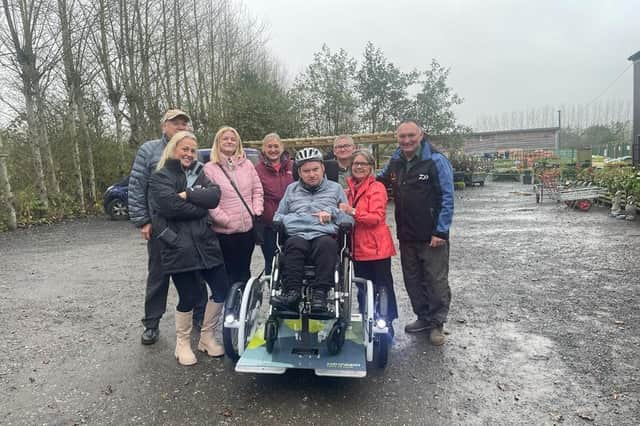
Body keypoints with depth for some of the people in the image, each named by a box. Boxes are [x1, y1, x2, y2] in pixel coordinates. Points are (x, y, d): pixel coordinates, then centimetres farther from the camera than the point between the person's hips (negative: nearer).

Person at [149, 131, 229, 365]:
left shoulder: (199, 173, 16)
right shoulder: (160, 177, 1)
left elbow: (214, 196, -4)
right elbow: (170, 205, -17)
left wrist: (187, 194, -14)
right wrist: (200, 207, -7)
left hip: (205, 242, 5)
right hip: (178, 246, -5)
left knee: (222, 289, 6)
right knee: (189, 297, 0)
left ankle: (207, 337, 27)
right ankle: (182, 343, 26)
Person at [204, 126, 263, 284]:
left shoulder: (247, 164, 9)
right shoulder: (209, 168, -4)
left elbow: (257, 190, 12)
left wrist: (257, 210, 0)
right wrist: (225, 219, -13)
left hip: (248, 227, 4)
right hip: (225, 231, -4)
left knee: (244, 270, 15)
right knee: (229, 273, 4)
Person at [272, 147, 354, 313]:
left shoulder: (335, 188, 23)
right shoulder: (291, 189, 28)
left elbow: (350, 220, 18)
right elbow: (277, 217, 26)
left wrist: (332, 212, 0)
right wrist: (289, 219, 4)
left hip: (325, 235, -1)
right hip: (297, 234, 1)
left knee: (327, 244, -37)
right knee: (294, 244, -35)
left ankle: (320, 293, -41)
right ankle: (292, 291, -42)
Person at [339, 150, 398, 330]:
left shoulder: (377, 188, -9)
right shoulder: (351, 189, 12)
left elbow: (377, 217, -20)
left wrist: (352, 212, -27)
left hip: (377, 247, -7)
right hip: (358, 247, 7)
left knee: (382, 286, 4)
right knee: (363, 289, 17)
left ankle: (387, 324, 16)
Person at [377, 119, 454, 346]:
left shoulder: (436, 161, -10)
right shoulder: (395, 162, 8)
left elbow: (447, 198, -12)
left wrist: (441, 231, -16)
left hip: (432, 237, -6)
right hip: (406, 236, 6)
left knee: (436, 281, 3)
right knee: (412, 280, 15)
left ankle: (437, 323, 20)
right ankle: (424, 318, 32)